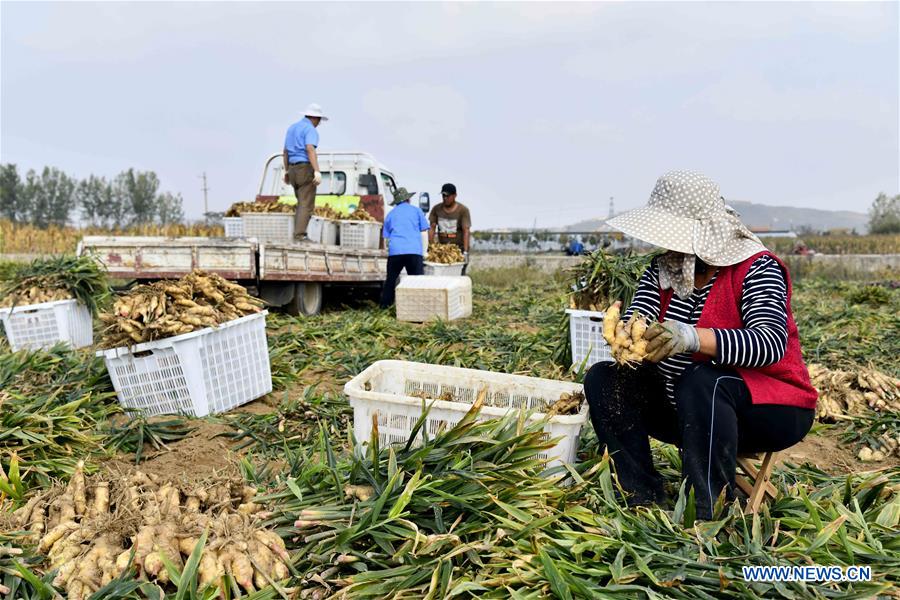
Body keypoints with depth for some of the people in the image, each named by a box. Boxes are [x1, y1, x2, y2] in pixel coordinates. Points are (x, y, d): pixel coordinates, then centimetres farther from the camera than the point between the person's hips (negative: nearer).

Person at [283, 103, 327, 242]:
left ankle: (297, 233, 12)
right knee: (307, 205, -8)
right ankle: (300, 235, -14)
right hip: (306, 169, -8)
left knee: (302, 203, 16)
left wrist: (286, 171, 28)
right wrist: (317, 172, -32)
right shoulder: (310, 130, -9)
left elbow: (286, 151, 22)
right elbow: (310, 150, -26)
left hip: (293, 169, 8)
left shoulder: (292, 128, 18)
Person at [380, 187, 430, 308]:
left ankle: (384, 306, 16)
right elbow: (424, 233, 11)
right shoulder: (416, 210, 16)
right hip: (414, 251, -2)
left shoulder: (390, 214, 22)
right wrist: (424, 253, 13)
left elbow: (386, 238, 22)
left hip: (394, 251, 2)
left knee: (390, 280, 13)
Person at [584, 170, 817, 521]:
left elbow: (771, 342, -30)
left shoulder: (756, 268, -13)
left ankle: (707, 514, -28)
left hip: (770, 412, -6)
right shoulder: (662, 270, 3)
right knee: (603, 379, -10)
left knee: (701, 382, -36)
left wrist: (693, 338, -47)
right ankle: (645, 499, -13)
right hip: (684, 409, 6)